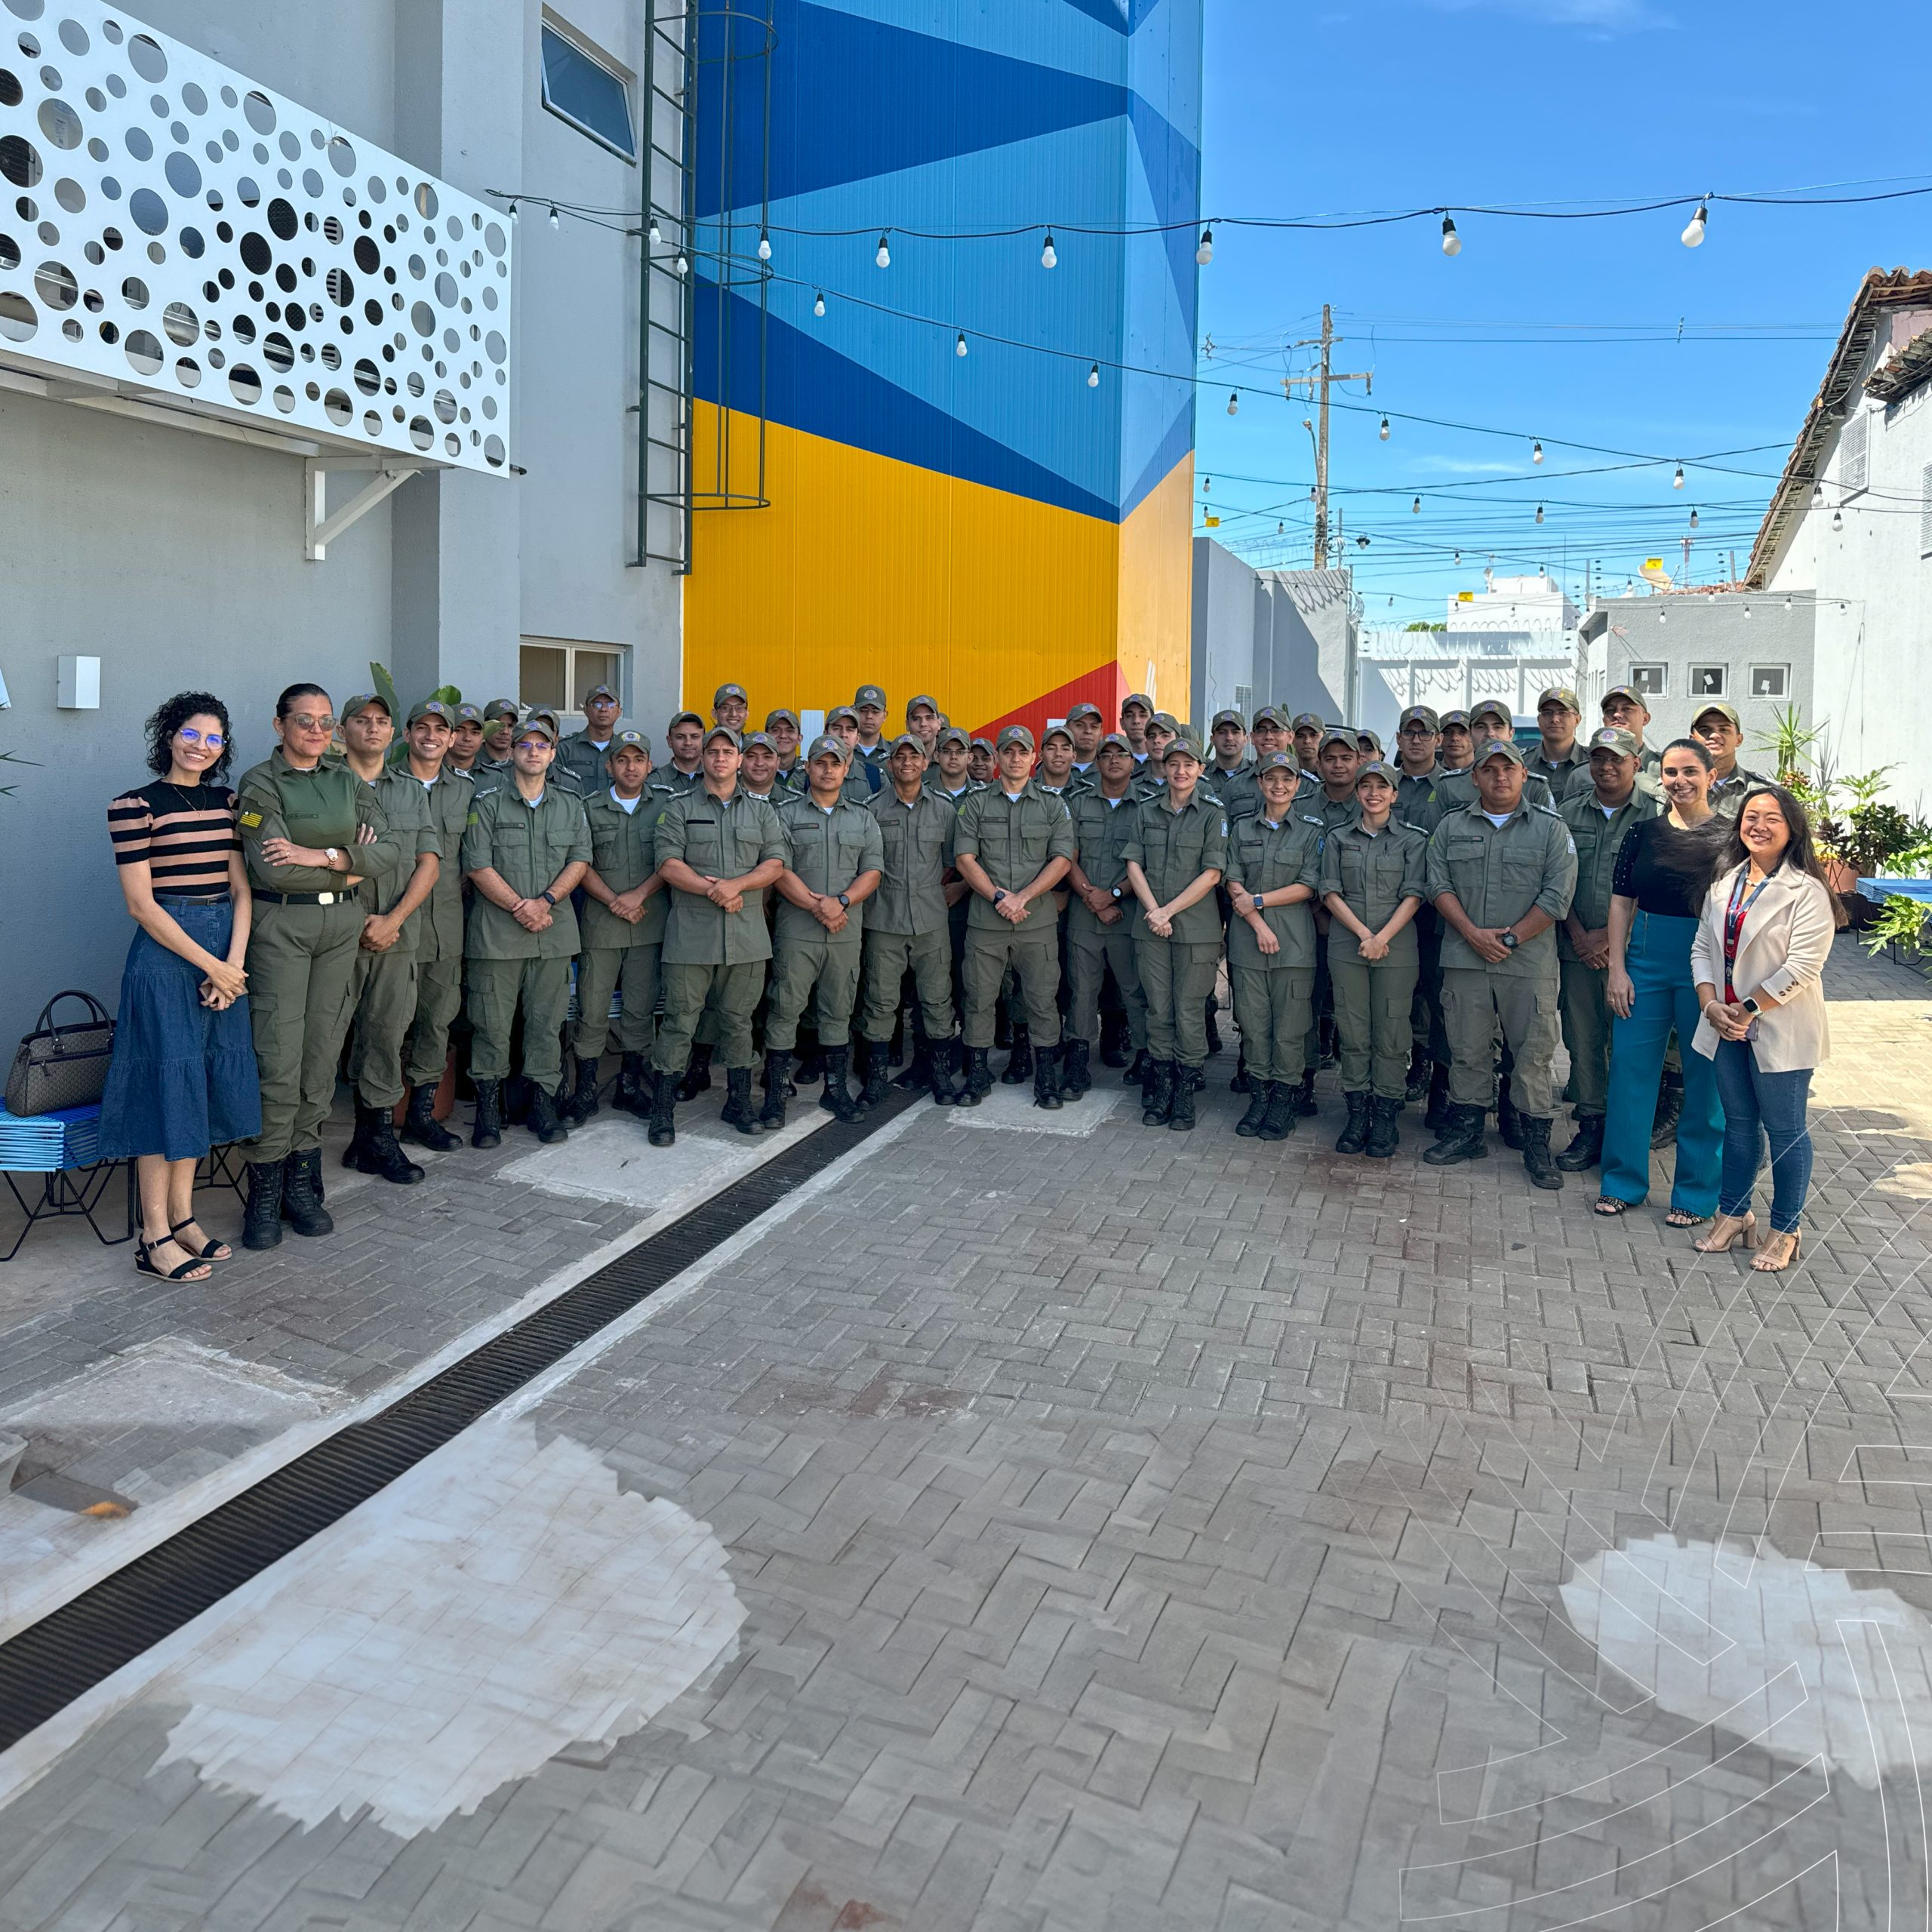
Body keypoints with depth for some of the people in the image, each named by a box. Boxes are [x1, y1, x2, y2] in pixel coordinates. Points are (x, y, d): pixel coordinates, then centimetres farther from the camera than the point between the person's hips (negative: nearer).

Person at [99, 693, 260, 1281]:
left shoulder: (227, 802, 10)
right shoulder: (135, 806, -7)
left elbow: (241, 888, 6)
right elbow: (141, 904, -10)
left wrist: (234, 962, -8)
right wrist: (210, 965, -12)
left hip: (226, 953, 6)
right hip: (165, 952, -6)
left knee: (206, 1083, 9)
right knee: (166, 1083, -3)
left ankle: (182, 1217, 20)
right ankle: (154, 1239, 4)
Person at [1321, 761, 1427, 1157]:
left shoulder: (1412, 840, 5)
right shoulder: (1338, 839, 10)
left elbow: (1413, 895, -3)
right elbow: (1330, 892, 2)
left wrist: (1383, 937, -15)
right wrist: (1362, 933, -11)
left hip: (1396, 947, -1)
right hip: (1346, 946, 2)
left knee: (1391, 1033, -1)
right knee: (1352, 1032, 3)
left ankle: (1385, 1117, 7)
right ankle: (1357, 1113, 11)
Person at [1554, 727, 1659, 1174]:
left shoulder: (1654, 815, 0)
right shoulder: (1569, 813, 10)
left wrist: (1609, 935, -10)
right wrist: (1579, 935, -4)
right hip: (1577, 948, 3)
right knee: (1583, 1040, 7)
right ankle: (1591, 1128, 17)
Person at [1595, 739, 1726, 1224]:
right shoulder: (1643, 833, 6)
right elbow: (1621, 903, 6)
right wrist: (1616, 967, -1)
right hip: (1645, 962, 3)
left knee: (1704, 1079, 5)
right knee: (1630, 1070, 5)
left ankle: (1696, 1192, 19)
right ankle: (1624, 1181, 19)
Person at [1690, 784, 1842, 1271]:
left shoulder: (1807, 892, -12)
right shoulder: (1725, 883, 9)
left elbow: (1802, 967, -18)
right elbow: (1703, 948, 8)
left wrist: (1747, 1009, -16)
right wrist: (1711, 1005, -7)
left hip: (1780, 1030, -6)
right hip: (1727, 1025, 6)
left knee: (1785, 1129, 4)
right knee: (1739, 1122, 16)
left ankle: (1785, 1232, 16)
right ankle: (1734, 1215, 29)